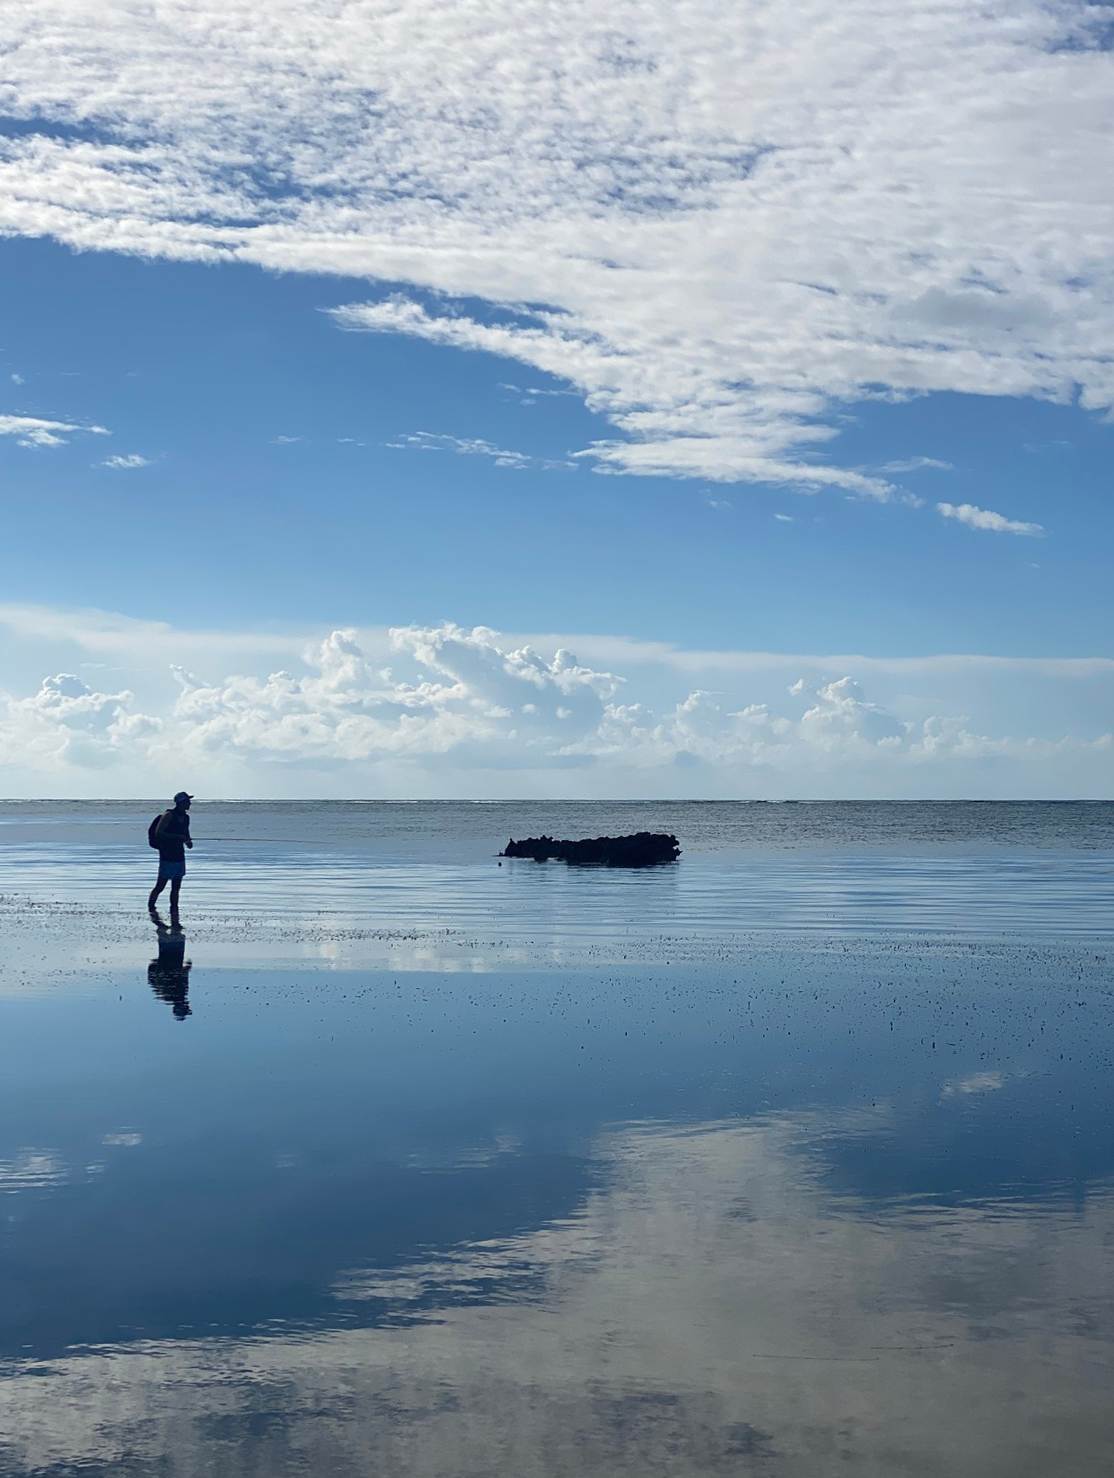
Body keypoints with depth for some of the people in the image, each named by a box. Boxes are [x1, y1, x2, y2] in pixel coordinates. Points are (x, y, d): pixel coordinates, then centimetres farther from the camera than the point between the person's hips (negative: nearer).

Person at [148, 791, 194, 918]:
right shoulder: (169, 815, -11)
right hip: (167, 857, -7)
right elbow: (158, 833, -18)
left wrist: (188, 841, 3)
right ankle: (151, 909, 10)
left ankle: (174, 916, 12)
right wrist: (177, 836, -23)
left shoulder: (186, 818, 12)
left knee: (176, 888, 8)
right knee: (160, 886, -4)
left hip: (179, 857, 7)